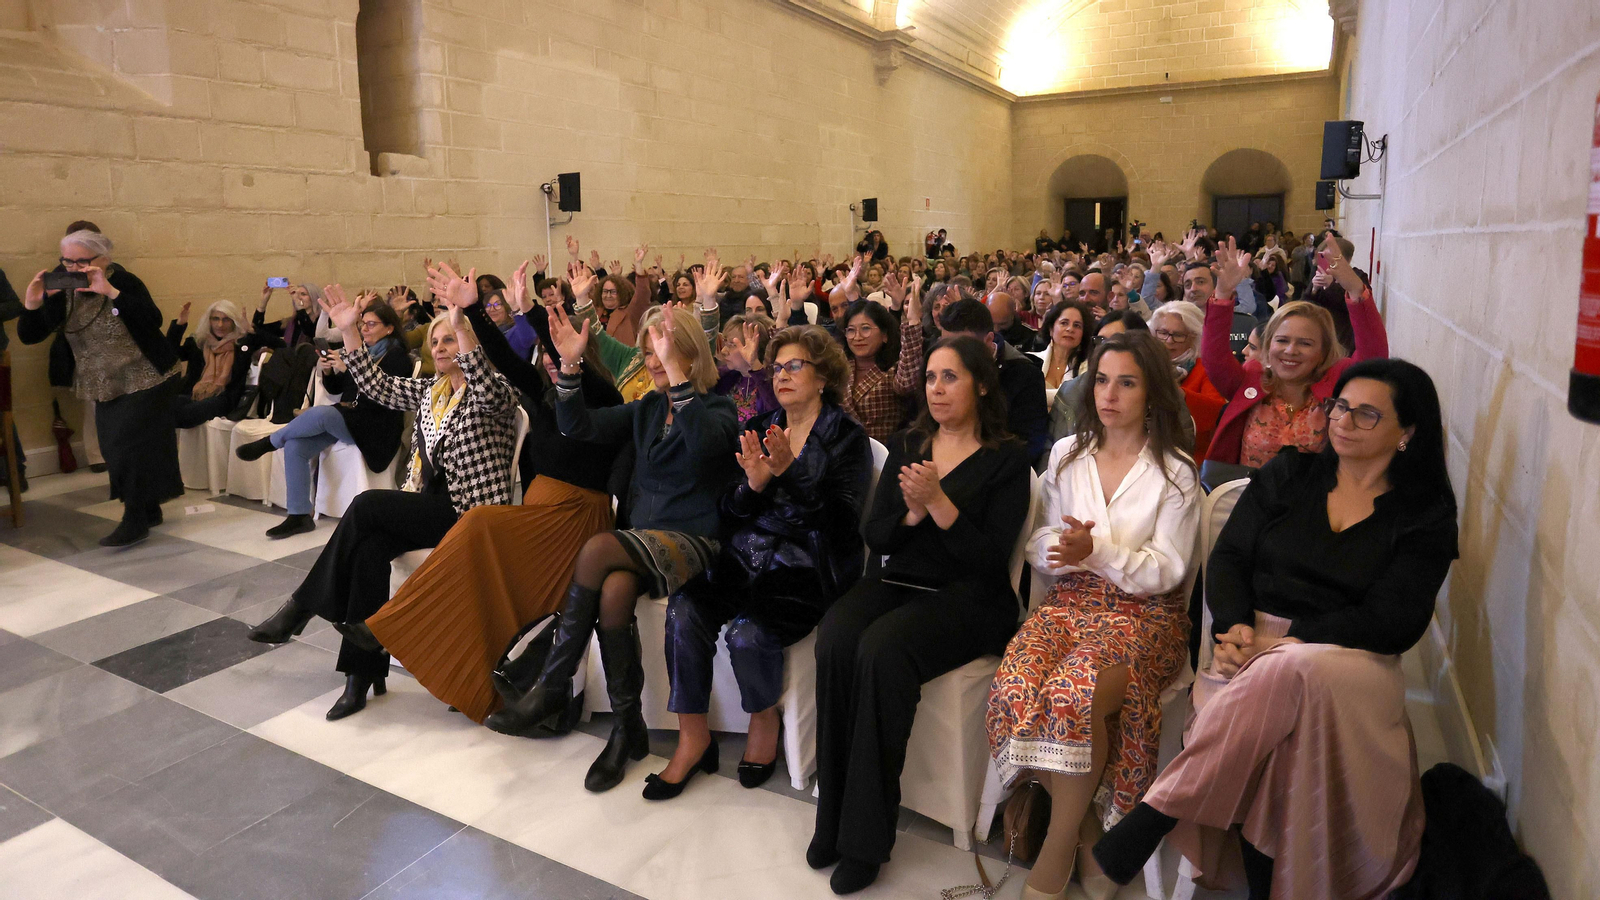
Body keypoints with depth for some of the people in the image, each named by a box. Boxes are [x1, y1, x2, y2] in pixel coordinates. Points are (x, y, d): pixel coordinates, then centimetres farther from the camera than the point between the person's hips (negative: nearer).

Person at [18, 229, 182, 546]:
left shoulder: (123, 282, -13)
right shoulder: (62, 293, 0)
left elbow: (154, 320, -28)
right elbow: (28, 336, -3)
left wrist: (111, 292, -36)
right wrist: (32, 303, -22)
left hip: (146, 381, -6)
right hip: (107, 388, 6)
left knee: (130, 445, -10)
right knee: (115, 448, 9)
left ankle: (136, 520, -3)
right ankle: (149, 510, 23)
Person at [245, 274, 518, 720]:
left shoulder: (494, 390, -6)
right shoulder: (430, 391, 18)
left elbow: (486, 391, -30)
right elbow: (377, 385, 14)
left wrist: (460, 323, -42)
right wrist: (349, 331, 3)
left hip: (471, 511, -7)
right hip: (428, 506, 7)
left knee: (367, 505, -23)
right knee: (369, 545, -23)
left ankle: (304, 605, -4)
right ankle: (363, 672, -20)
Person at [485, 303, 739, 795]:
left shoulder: (720, 409, -2)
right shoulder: (647, 409, 16)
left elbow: (703, 441, -27)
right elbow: (579, 426, 5)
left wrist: (675, 370, -32)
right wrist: (570, 366, -8)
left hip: (692, 542, -5)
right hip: (643, 539, 5)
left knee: (597, 549, -30)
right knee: (613, 591, -29)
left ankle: (551, 690, -16)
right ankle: (627, 727, -16)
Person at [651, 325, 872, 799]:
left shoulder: (847, 437, 1)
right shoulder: (761, 430, 15)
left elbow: (842, 520, -11)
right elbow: (731, 514, 11)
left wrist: (791, 472, -23)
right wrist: (753, 483, -12)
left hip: (808, 565, -4)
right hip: (749, 555, 5)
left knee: (749, 631, -29)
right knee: (684, 609, -22)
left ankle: (765, 719, 3)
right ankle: (693, 737, -6)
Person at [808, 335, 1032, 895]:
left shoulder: (1007, 460, 2)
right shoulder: (907, 445, 16)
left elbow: (990, 559, -8)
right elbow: (875, 537, 10)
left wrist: (937, 501, -18)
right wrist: (911, 513, -10)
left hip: (965, 597, -4)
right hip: (897, 583, 4)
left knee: (882, 648, -33)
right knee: (834, 641, -28)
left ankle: (865, 837, -21)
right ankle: (833, 820, -15)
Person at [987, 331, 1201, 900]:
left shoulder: (1176, 471, 3)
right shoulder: (1066, 455, 15)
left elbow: (1165, 572, -4)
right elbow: (1039, 549, 14)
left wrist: (1097, 549, -20)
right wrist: (1058, 547, -10)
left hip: (1144, 614, -3)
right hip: (1070, 603, 4)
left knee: (1074, 698, -33)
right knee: (1013, 694, -27)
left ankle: (1058, 847, -10)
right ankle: (1087, 830, -4)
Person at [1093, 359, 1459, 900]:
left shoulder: (1425, 516, 6)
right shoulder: (1290, 473, 15)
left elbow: (1392, 622, -4)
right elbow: (1228, 557, 9)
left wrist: (1289, 640, -16)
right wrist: (1234, 627, -11)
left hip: (1352, 659, -2)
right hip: (1256, 646, 2)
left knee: (1290, 674, -39)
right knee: (1270, 711, -36)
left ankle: (1159, 810, -33)